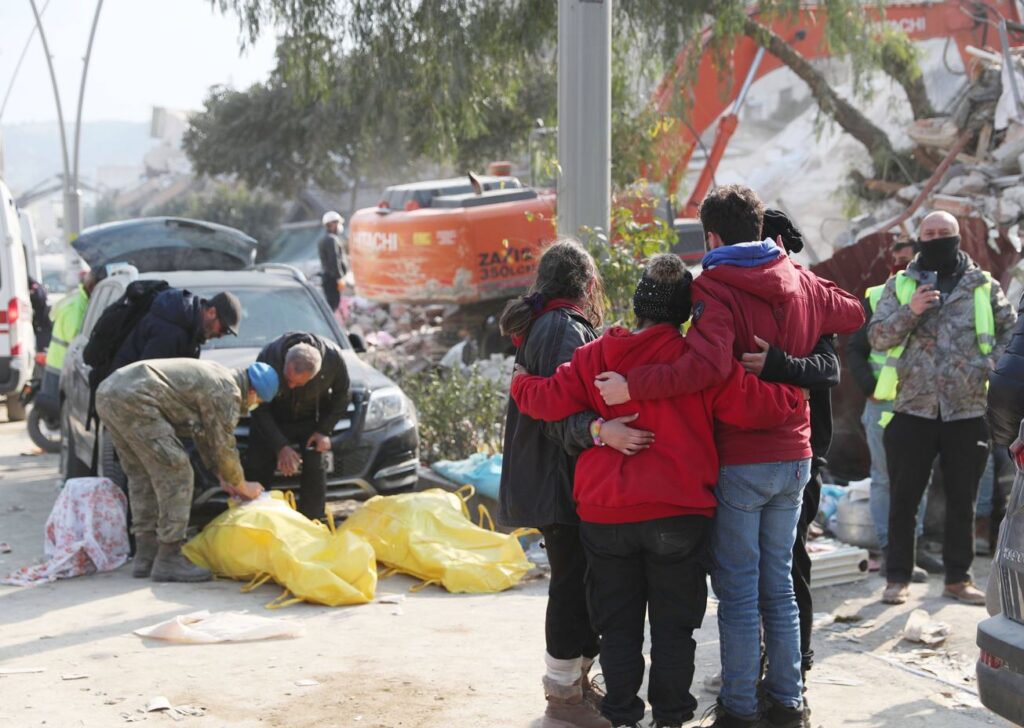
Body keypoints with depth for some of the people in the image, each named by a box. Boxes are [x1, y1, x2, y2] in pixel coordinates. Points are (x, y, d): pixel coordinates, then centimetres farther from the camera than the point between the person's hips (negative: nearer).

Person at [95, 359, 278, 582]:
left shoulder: (215, 376, 26)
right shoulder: (227, 393, -3)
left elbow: (203, 434, 36)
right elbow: (223, 447, 3)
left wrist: (222, 477, 39)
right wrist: (242, 486, 19)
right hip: (133, 399, -11)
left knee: (142, 476, 17)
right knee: (175, 475, -6)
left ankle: (146, 556, 20)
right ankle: (169, 559, -4)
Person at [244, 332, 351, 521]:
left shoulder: (333, 357, -32)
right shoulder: (268, 357, -35)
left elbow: (342, 395, -10)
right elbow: (260, 408, -23)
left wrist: (324, 430, -16)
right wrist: (280, 446, -28)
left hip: (312, 420, 0)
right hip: (273, 418, 0)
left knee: (314, 467, -12)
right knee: (256, 468, -6)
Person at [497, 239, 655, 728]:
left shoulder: (542, 325, 18)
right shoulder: (565, 329, -15)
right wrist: (600, 430, -40)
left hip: (549, 479, 11)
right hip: (561, 479, -11)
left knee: (575, 578, 16)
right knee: (574, 581, -7)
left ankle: (575, 680, 26)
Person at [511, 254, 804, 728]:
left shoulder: (596, 356, 0)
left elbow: (548, 400, 0)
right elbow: (753, 405, -11)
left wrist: (520, 381, 20)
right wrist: (793, 397, 8)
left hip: (604, 515, 2)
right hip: (677, 513, -2)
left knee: (618, 626, 13)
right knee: (673, 625, 11)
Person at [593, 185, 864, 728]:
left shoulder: (716, 288, -14)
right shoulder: (800, 283, 6)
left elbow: (706, 365, -30)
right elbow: (853, 314, 24)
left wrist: (633, 387, -28)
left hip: (739, 463, -6)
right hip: (793, 458, 6)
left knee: (737, 591, 2)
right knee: (778, 583, 16)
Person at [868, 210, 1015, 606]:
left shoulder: (984, 286, 7)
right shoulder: (900, 285, 6)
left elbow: (1012, 331, 7)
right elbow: (876, 336, -2)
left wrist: (990, 365, -8)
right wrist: (910, 312, -17)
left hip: (967, 412, 1)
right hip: (913, 410, -1)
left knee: (962, 500, 9)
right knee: (904, 499, 3)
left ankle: (958, 578, 19)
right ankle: (898, 578, 12)